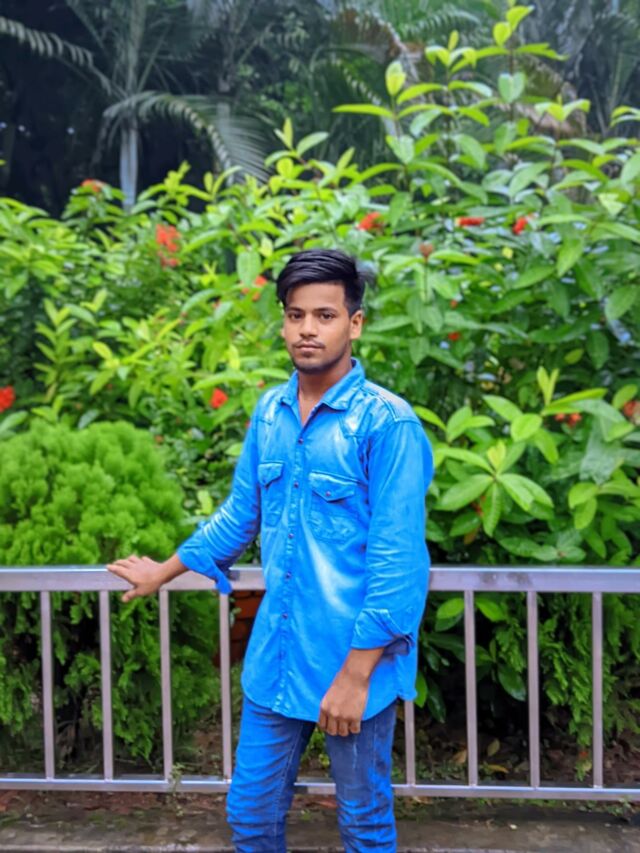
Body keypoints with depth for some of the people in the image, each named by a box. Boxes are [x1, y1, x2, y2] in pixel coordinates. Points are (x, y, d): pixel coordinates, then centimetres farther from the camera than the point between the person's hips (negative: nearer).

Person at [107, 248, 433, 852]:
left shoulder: (387, 422, -16)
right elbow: (240, 513, 15)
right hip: (275, 656, 5)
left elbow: (397, 558, -17)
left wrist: (356, 673, -18)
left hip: (354, 661, -5)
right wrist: (164, 572, 25)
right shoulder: (269, 411, 3)